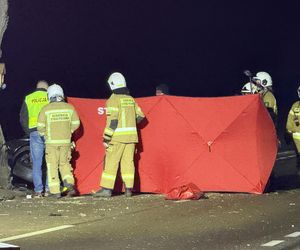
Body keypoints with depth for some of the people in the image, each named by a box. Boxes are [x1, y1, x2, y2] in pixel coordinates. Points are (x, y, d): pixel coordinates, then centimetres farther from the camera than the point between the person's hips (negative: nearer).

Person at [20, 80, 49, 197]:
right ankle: (48, 189, 4)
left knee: (37, 163, 2)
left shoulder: (28, 99, 12)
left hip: (34, 132, 1)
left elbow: (23, 118, 10)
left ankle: (38, 190, -2)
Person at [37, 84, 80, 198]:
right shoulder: (69, 108, 2)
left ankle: (55, 191, 0)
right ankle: (69, 183, -1)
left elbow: (40, 126, -6)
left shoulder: (46, 109, -6)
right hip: (66, 141, 3)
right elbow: (76, 124, 3)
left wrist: (44, 135, 13)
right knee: (64, 164, 19)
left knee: (52, 166, 3)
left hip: (52, 142, -3)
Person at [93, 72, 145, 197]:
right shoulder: (131, 99, 11)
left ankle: (107, 189, -4)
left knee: (111, 162, -3)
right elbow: (140, 116, 15)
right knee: (128, 162, 8)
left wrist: (106, 138, -13)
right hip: (131, 135, 6)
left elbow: (112, 120, -15)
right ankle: (129, 188, 7)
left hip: (118, 137, -6)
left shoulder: (113, 100, -9)